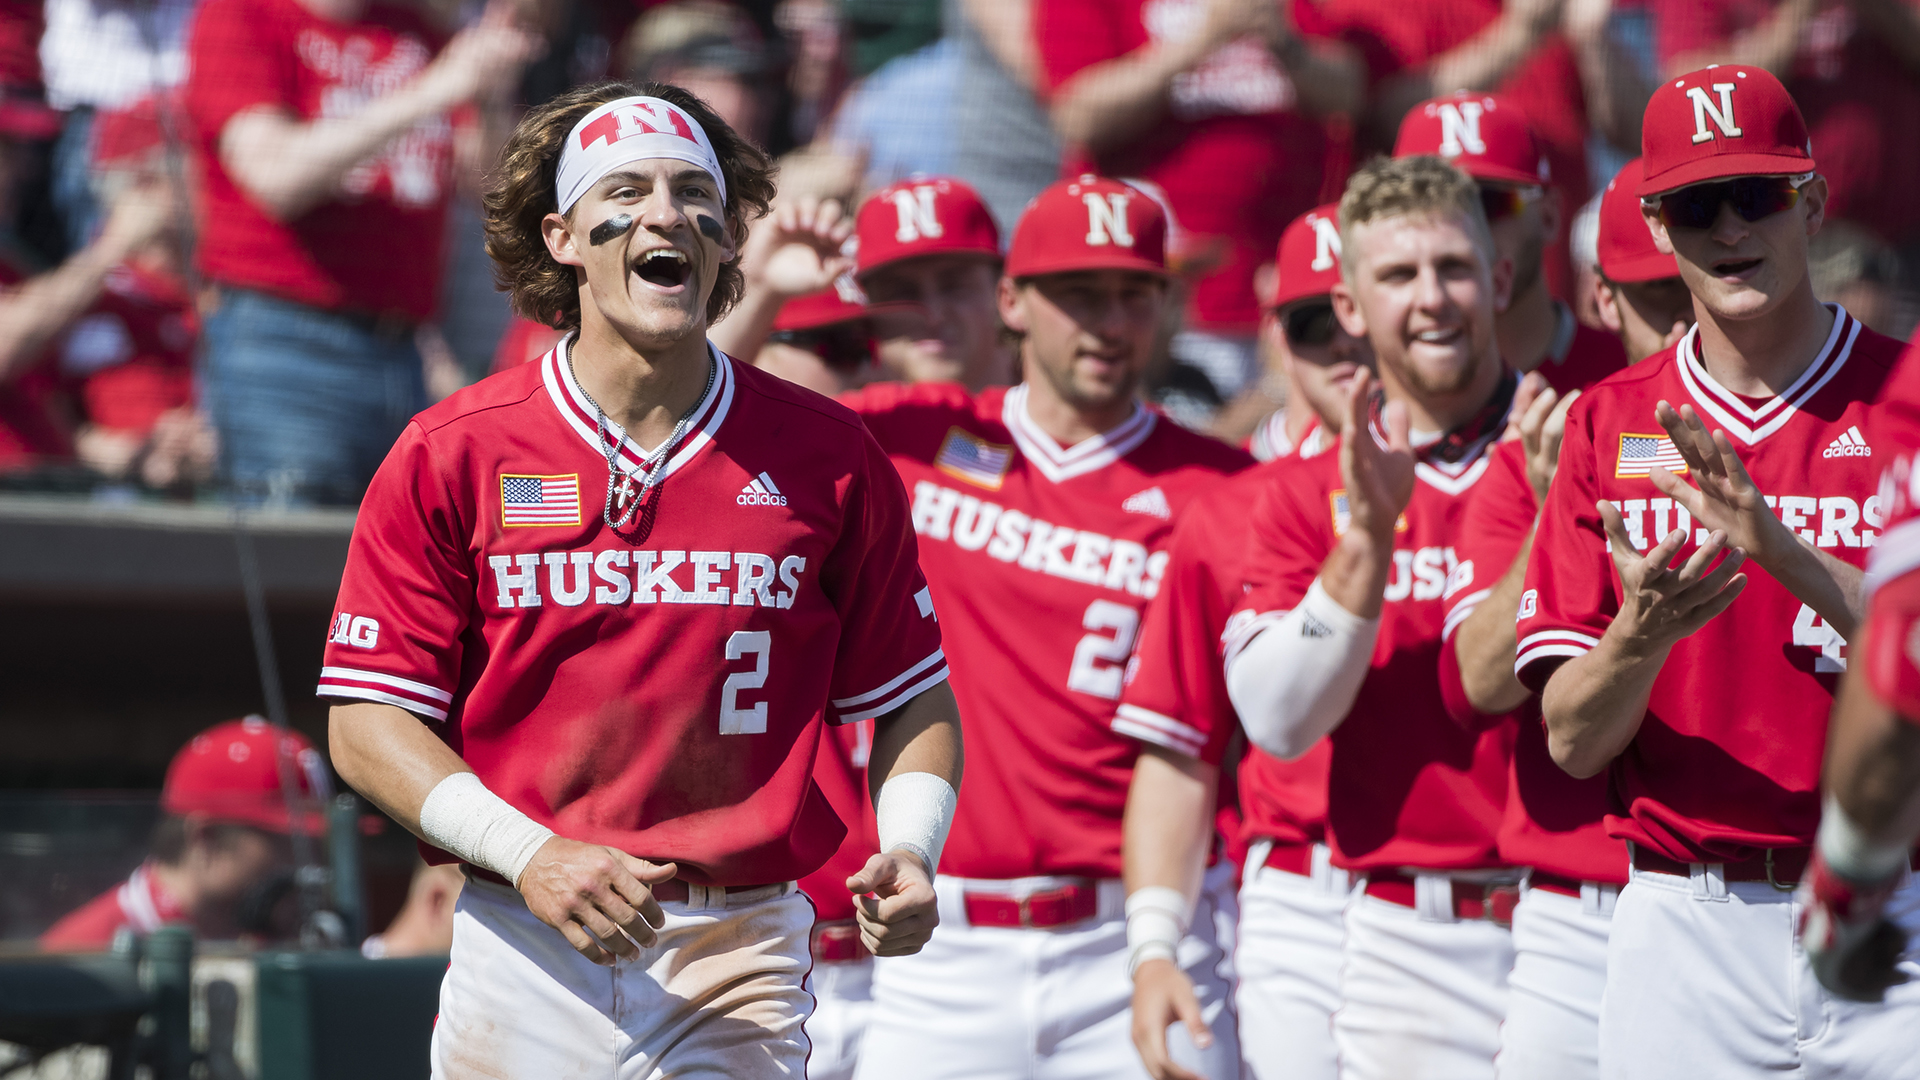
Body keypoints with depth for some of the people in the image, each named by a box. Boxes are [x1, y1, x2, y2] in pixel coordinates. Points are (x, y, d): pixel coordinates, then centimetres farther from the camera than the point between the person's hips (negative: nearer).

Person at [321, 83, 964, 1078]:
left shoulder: (825, 457, 5)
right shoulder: (451, 455, 1)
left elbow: (913, 699, 11)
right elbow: (368, 719, -1)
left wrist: (909, 855, -8)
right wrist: (529, 855, -15)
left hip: (740, 963, 0)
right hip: (521, 952, 0)